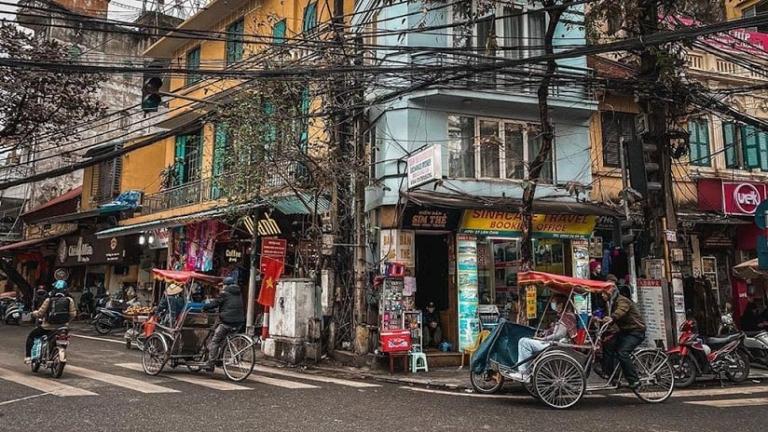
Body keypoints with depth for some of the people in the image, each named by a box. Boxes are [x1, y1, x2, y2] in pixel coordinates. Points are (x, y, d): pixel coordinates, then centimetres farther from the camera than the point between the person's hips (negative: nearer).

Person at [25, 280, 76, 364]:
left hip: (48, 327, -2)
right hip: (62, 327, 2)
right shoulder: (69, 300, -6)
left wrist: (34, 312, 15)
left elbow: (40, 313, -8)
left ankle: (28, 357, 13)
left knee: (31, 336, 20)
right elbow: (73, 314, -6)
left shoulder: (49, 300, -11)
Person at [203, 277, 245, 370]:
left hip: (227, 321, -7)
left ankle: (211, 364, -4)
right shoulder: (238, 294, 17)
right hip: (239, 322, 7)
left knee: (214, 341, 1)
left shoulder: (225, 293, -3)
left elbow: (214, 303, -3)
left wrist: (204, 308, 13)